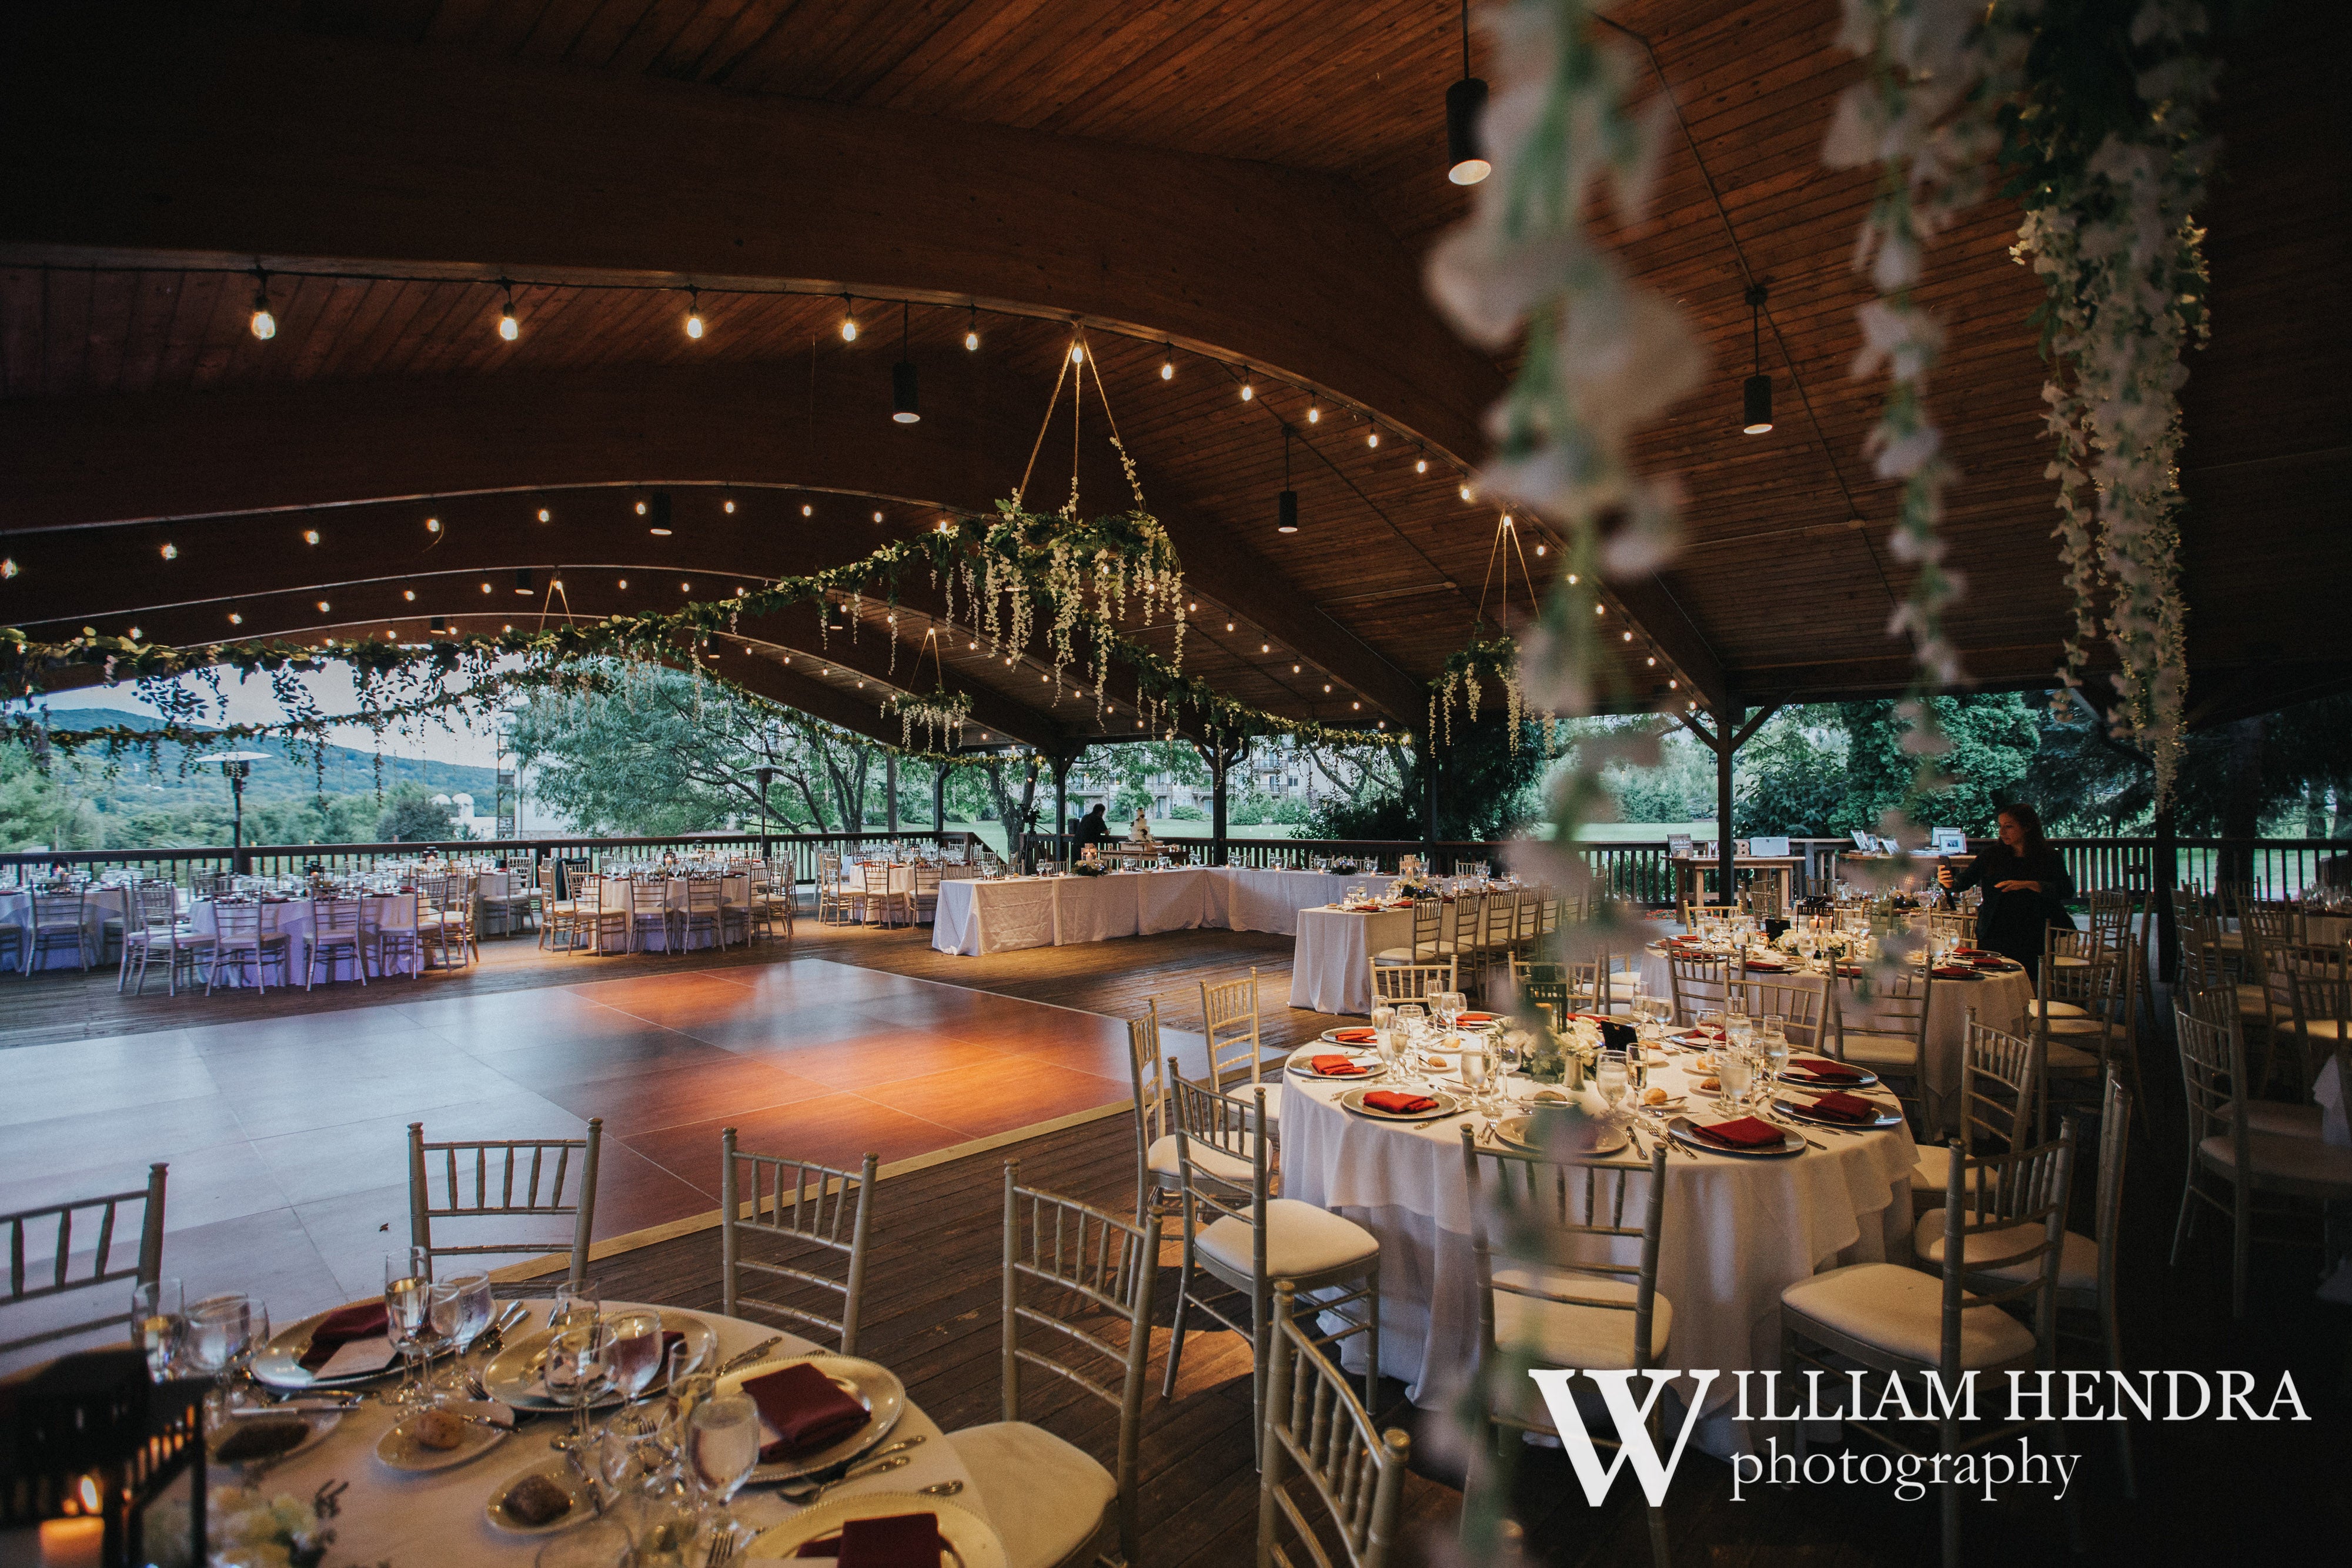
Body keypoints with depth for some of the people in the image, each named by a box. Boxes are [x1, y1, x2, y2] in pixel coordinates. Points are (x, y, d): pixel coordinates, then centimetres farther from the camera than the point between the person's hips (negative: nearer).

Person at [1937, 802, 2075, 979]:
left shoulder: (2049, 858, 2)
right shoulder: (1992, 856, 4)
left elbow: (2067, 890, -9)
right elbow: (1964, 882, 0)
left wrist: (2027, 884, -21)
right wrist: (1949, 882, -23)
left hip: (2028, 941, -1)